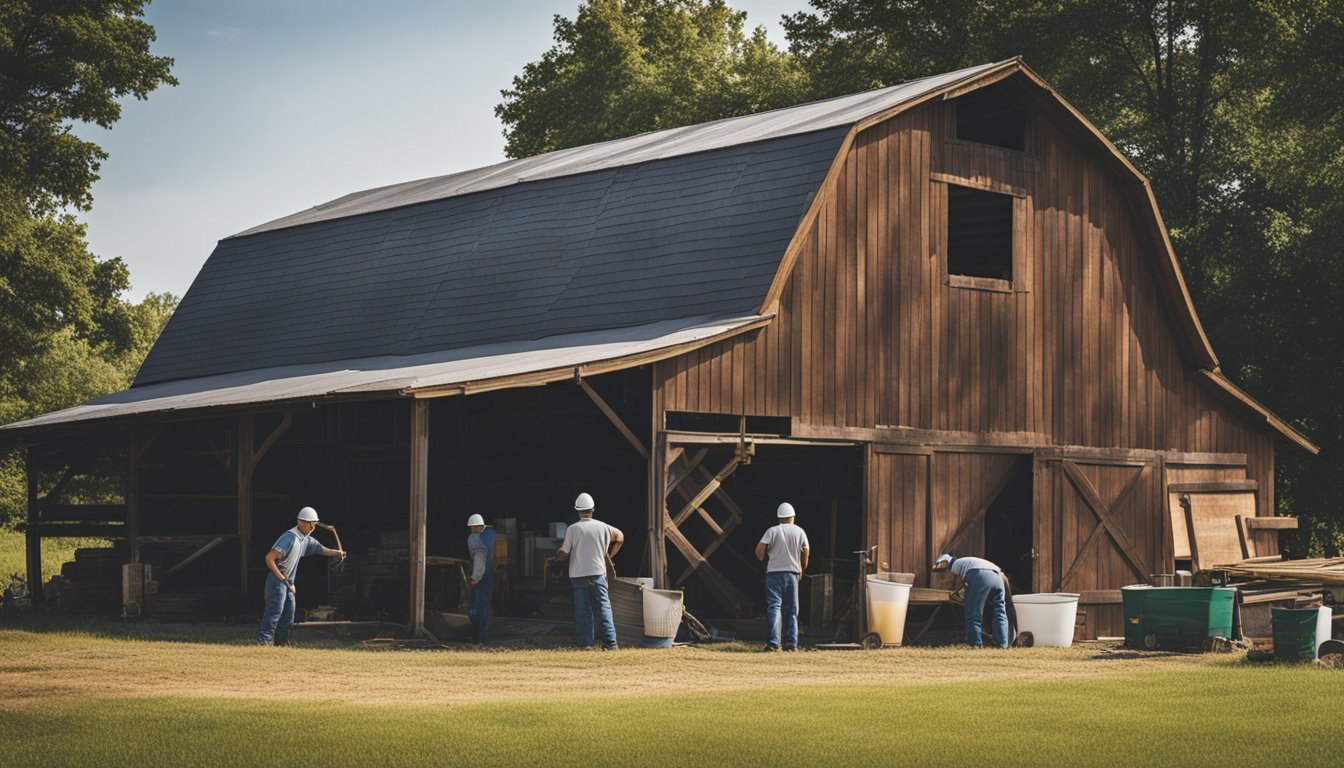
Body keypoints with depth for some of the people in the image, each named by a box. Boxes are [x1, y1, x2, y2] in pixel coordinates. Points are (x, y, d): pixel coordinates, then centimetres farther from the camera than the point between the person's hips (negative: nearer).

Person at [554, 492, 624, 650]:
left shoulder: (572, 529, -7)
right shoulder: (602, 527, 0)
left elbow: (563, 554, -4)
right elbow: (620, 537, 16)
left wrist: (557, 556, 19)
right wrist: (609, 557, 24)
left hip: (578, 575, -1)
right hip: (598, 573, 1)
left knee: (583, 611, 6)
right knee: (603, 608, 2)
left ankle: (586, 642, 5)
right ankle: (610, 642, -5)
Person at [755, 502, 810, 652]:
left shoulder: (772, 531, -3)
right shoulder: (799, 532, 6)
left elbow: (759, 550, -10)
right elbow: (805, 554, 10)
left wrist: (761, 558, 12)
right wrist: (802, 569, 26)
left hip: (774, 573, -2)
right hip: (793, 572, 3)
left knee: (774, 607, -6)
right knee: (792, 610, 11)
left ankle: (772, 643, -18)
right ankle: (791, 643, 8)